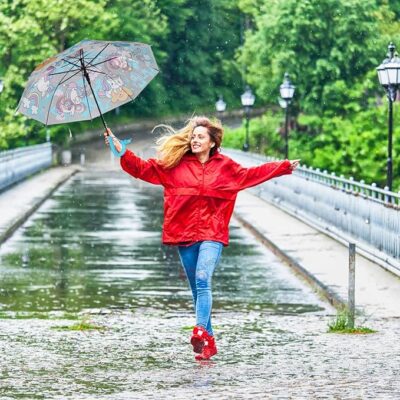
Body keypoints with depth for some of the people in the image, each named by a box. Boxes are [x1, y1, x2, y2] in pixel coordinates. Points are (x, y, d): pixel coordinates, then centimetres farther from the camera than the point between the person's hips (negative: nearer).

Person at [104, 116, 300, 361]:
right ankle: (209, 342, 17)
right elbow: (143, 168, 7)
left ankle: (201, 331, -35)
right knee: (197, 288, 8)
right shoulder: (176, 164, 7)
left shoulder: (225, 166, 8)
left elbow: (252, 174, 18)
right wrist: (121, 151, -2)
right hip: (184, 234, 2)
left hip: (212, 234, -2)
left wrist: (285, 167, 18)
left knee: (202, 280, -23)